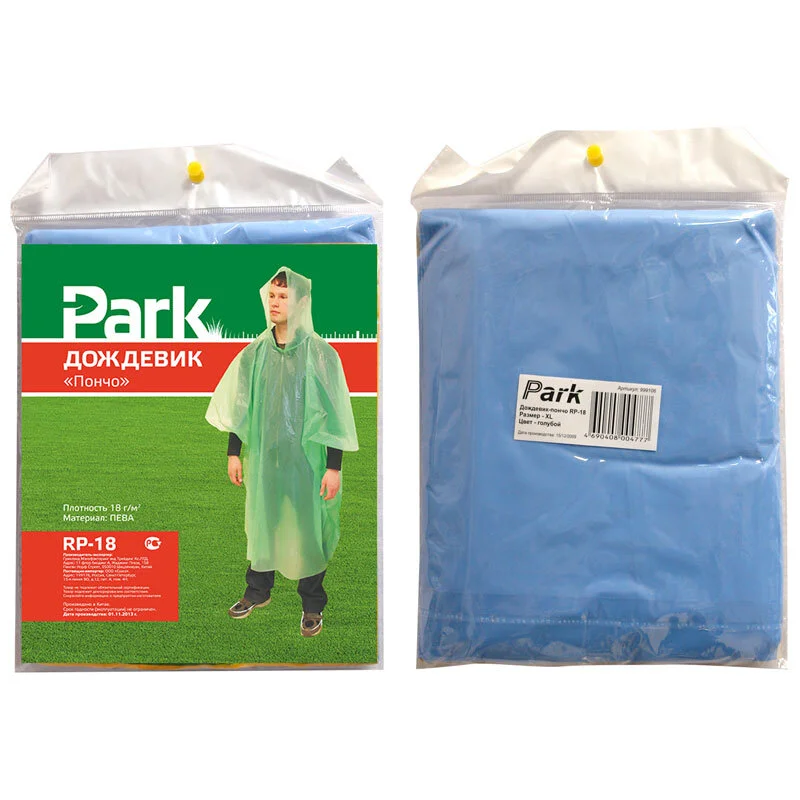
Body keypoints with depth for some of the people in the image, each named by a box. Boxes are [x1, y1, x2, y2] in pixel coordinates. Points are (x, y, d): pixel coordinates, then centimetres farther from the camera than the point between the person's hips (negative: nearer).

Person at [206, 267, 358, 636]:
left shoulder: (320, 354, -9)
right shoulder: (255, 352, 2)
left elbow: (335, 414, -9)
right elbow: (239, 406, 9)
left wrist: (334, 467, -12)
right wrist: (234, 453, 7)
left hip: (306, 458, -3)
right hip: (263, 457, 3)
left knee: (308, 528, 5)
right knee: (261, 523, 15)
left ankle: (312, 605, 23)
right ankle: (258, 591, 36)